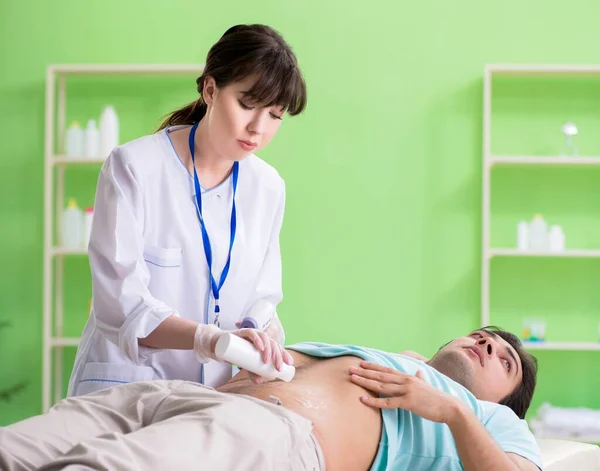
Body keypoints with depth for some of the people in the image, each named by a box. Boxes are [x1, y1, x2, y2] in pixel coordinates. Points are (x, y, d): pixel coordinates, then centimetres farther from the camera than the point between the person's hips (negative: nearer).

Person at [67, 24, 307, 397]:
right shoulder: (134, 167, -9)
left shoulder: (268, 187, 5)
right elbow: (121, 305, -16)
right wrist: (209, 337, -32)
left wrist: (266, 333, -12)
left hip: (219, 392, 5)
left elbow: (262, 296, 11)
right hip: (127, 382, -4)